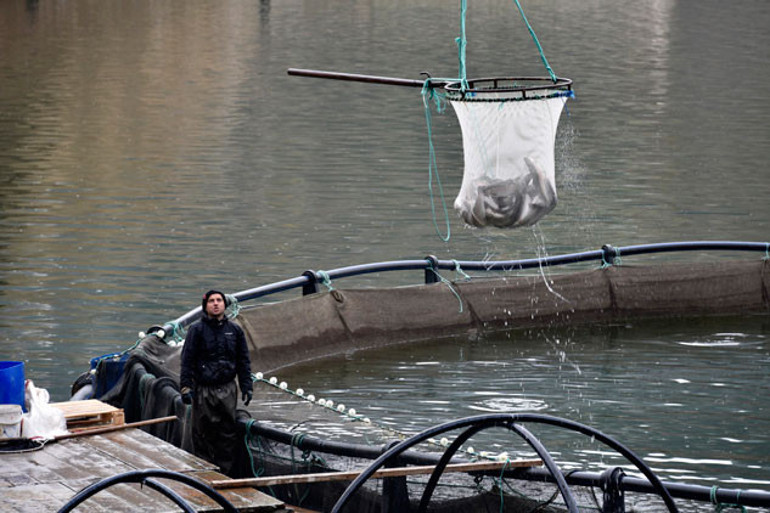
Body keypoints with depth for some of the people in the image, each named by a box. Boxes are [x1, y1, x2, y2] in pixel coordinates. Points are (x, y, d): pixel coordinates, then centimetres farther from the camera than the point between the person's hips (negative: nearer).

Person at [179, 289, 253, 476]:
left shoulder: (234, 330, 9)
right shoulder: (197, 329, -2)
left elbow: (243, 361, 14)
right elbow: (187, 361, -3)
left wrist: (246, 387, 9)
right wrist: (186, 387, -10)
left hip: (227, 390, 3)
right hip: (203, 390, -3)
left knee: (228, 432, 4)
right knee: (203, 433, -1)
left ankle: (226, 472, 11)